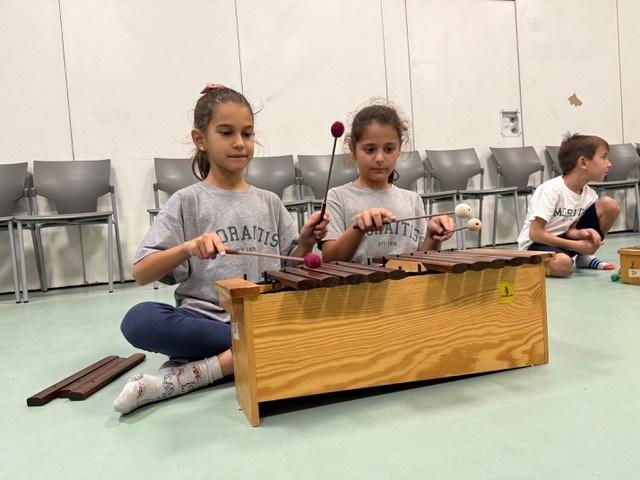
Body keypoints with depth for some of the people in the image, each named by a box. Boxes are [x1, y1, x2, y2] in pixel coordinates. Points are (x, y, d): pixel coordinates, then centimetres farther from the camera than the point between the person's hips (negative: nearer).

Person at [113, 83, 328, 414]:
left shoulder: (269, 202, 12)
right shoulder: (187, 202, 3)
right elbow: (141, 274, -5)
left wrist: (305, 244, -6)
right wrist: (188, 248, -23)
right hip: (202, 320, -2)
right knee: (139, 320, -32)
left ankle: (188, 375, -21)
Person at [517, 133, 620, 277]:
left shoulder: (589, 194, -2)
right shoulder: (551, 190, -24)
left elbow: (570, 228, 3)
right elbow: (535, 233, -24)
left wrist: (580, 233, -22)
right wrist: (576, 245, -23)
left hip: (563, 239, 7)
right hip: (536, 244, -7)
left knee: (609, 205, -5)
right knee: (563, 264, -41)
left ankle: (585, 257, 9)